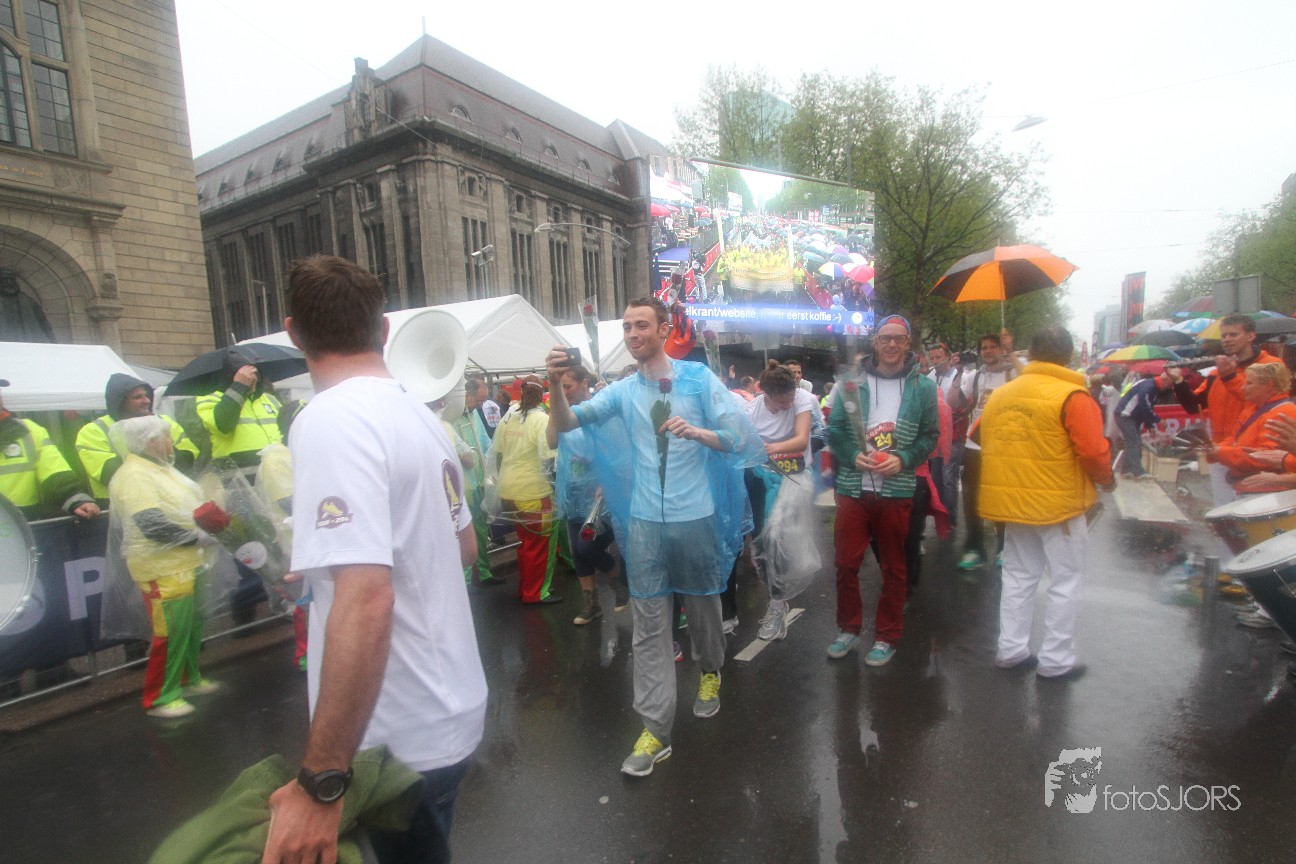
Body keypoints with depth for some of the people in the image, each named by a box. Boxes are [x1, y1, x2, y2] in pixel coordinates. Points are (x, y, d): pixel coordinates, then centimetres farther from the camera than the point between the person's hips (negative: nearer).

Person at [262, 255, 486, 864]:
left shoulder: (330, 420, -22)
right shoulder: (419, 414, 3)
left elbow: (366, 597, -32)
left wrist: (320, 781, -26)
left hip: (404, 738, -7)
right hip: (453, 705, 8)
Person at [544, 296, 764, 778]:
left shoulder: (698, 378, -2)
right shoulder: (623, 391, 5)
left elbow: (739, 439, -5)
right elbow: (563, 424, -3)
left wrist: (697, 433, -24)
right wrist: (555, 384, -21)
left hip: (696, 517, -1)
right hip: (645, 521, 2)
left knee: (702, 606, 17)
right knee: (649, 624, 3)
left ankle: (709, 673, 46)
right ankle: (655, 729, 13)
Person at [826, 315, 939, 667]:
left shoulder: (923, 387, 4)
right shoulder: (852, 383, 4)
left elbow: (930, 435, 3)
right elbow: (834, 430, 4)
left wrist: (903, 459, -13)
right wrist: (852, 455, -13)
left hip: (897, 491, 0)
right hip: (853, 489, 1)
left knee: (893, 568, 10)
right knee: (846, 563, 6)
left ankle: (886, 637, 27)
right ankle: (849, 629, 26)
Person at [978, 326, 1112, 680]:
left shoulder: (999, 394, 4)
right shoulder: (1072, 396, -13)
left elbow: (982, 440, 12)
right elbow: (1093, 452, -15)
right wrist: (1106, 481, 5)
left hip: (1012, 502, 5)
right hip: (1059, 503, -5)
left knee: (1018, 576, 17)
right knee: (1065, 581, 9)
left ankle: (1010, 650, 23)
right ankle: (1056, 660, 16)